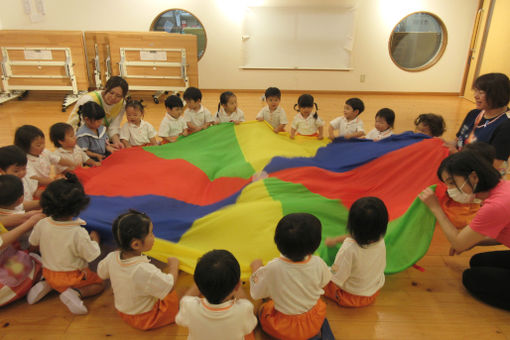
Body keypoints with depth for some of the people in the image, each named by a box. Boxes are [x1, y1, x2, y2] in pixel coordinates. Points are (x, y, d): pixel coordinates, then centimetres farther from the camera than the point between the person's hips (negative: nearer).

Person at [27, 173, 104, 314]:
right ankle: (76, 292, -12)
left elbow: (33, 242, 4)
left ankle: (46, 285, 9)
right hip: (72, 277, -6)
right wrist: (95, 240, -3)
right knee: (99, 283, 13)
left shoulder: (42, 225, -17)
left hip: (48, 273, 6)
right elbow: (92, 255, -20)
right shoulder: (78, 233, -33)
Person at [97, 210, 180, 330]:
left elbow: (101, 273, 6)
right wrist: (173, 265, -10)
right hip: (146, 320, -7)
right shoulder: (146, 271, -39)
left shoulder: (112, 258, -17)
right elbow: (170, 287, -26)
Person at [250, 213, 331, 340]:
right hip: (314, 324, 4)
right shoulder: (318, 264, -24)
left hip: (284, 329, -3)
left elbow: (256, 294, -12)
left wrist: (255, 270, 4)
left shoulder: (272, 269, -30)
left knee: (263, 309, 25)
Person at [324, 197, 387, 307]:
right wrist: (335, 240, 17)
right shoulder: (380, 241, -18)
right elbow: (355, 237, 4)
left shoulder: (349, 249, -38)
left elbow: (336, 280, -27)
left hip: (350, 298, -5)